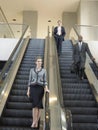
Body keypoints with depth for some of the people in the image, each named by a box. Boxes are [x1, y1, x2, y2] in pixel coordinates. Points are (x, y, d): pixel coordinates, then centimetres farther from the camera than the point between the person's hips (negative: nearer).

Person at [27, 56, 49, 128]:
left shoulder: (44, 70, 9)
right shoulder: (32, 70, 11)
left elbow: (45, 81, 5)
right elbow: (30, 81, 10)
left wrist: (46, 89, -12)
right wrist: (28, 90, 5)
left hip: (40, 88, 0)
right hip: (33, 88, 0)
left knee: (39, 105, -3)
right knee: (35, 104, -15)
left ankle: (36, 122, 6)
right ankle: (34, 121, -12)